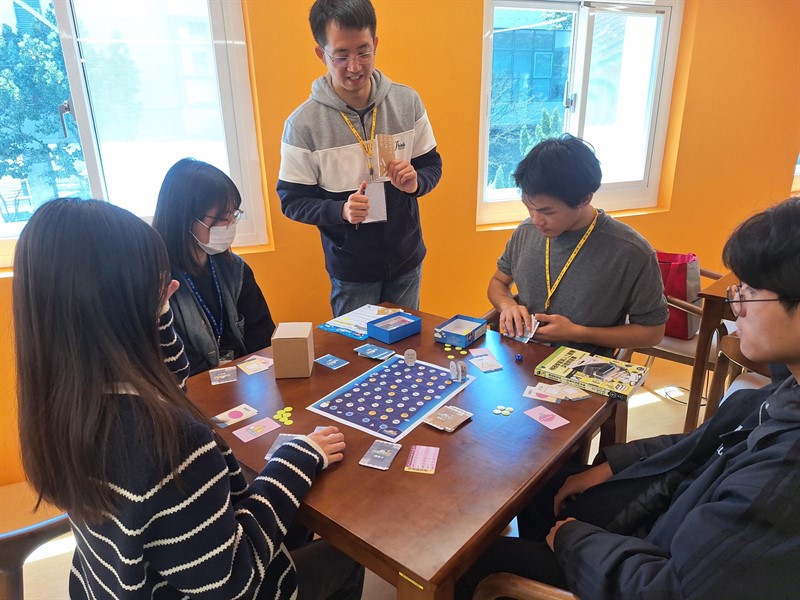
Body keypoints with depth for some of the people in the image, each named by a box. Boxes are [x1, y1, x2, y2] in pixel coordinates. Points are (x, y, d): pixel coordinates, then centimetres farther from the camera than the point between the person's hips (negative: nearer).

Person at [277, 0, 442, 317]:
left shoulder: (407, 101, -5)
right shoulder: (303, 123, -14)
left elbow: (432, 164, 5)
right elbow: (291, 200, -9)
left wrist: (416, 182, -18)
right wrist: (341, 210, -27)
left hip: (407, 261, 3)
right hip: (349, 271, -3)